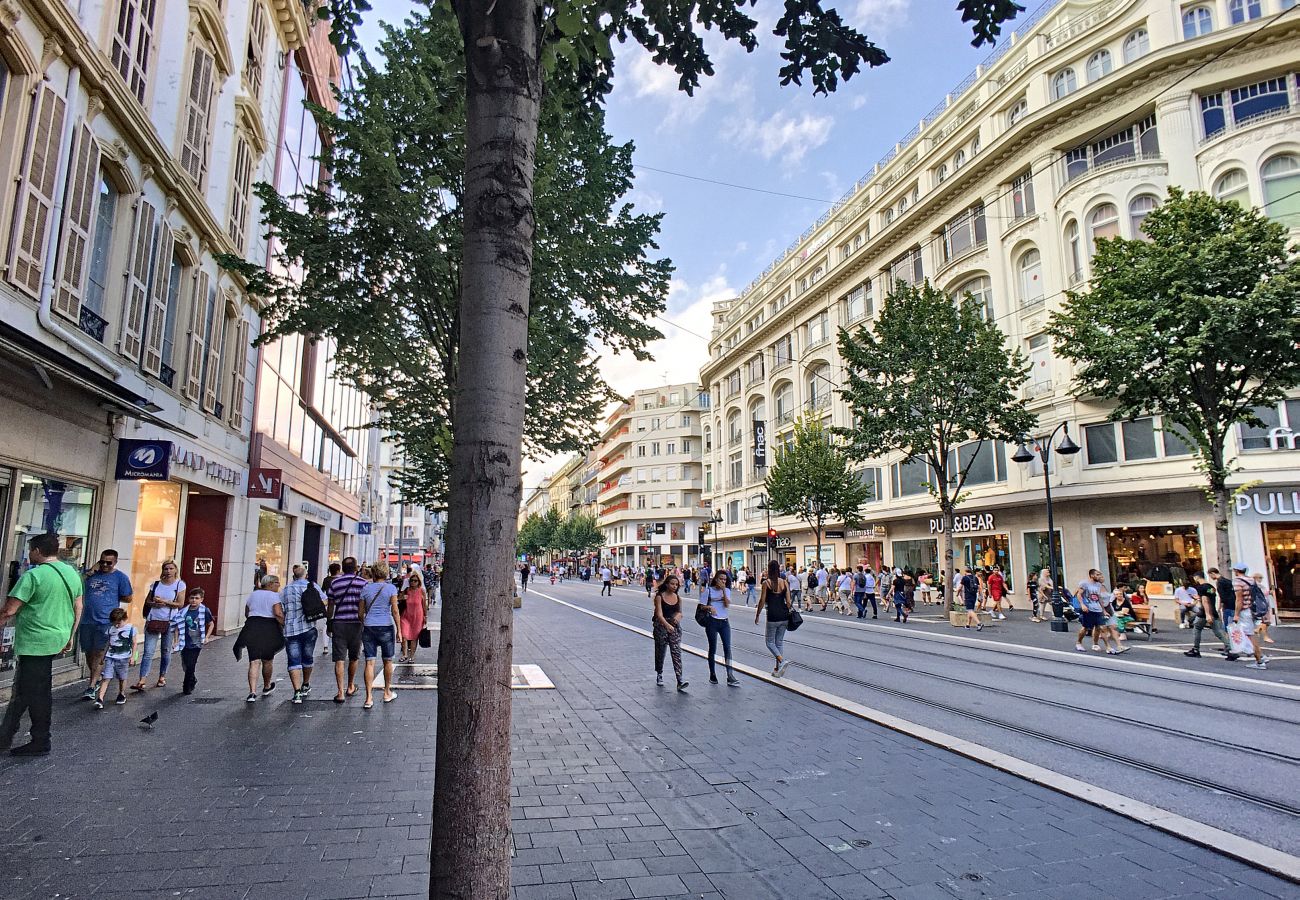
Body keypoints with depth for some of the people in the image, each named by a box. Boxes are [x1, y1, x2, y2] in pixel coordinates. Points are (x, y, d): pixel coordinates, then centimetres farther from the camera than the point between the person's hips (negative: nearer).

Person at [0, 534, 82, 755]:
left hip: (35, 642, -8)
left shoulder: (34, 575, -15)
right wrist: (70, 637, 22)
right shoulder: (72, 573, 9)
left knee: (36, 693, 3)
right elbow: (78, 609, 15)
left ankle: (40, 743, 12)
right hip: (58, 639, 8)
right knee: (23, 687, 18)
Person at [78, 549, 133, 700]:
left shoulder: (120, 577, -1)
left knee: (99, 654, -4)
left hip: (105, 622, -5)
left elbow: (128, 598, 2)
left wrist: (111, 598, 2)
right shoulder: (92, 574, 11)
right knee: (88, 652, 14)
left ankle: (91, 686, -1)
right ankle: (95, 680, 32)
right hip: (87, 620, 5)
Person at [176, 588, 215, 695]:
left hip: (196, 643, -3)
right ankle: (193, 680, 38)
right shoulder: (184, 611, -2)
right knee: (185, 665, 11)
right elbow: (179, 626, 7)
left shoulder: (204, 611, -6)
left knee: (191, 666, -5)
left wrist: (207, 637, 0)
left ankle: (187, 688, 11)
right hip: (185, 643, 3)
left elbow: (211, 624, 7)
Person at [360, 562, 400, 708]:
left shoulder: (366, 589, 4)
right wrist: (399, 630, -2)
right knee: (387, 661, 14)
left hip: (368, 627, 2)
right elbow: (395, 611, -7)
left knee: (369, 662, 1)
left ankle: (369, 698, -3)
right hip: (386, 626, -2)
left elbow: (361, 612, 6)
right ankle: (387, 693, 26)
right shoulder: (391, 588, -3)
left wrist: (362, 628, 17)